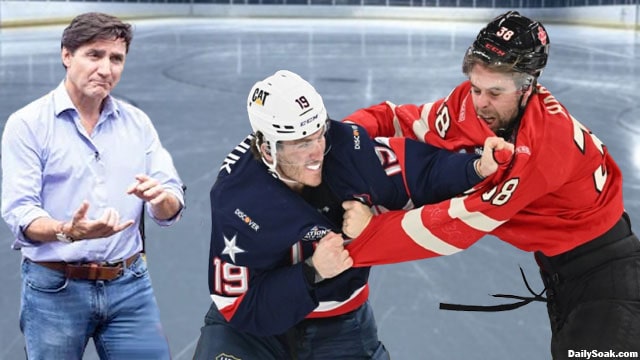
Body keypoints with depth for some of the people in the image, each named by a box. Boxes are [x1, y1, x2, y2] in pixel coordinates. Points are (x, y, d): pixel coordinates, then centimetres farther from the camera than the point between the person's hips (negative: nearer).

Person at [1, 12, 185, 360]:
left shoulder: (137, 123, 8)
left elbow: (171, 210, 4)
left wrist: (161, 197, -19)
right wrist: (68, 232, -32)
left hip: (130, 286, 3)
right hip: (55, 289, -3)